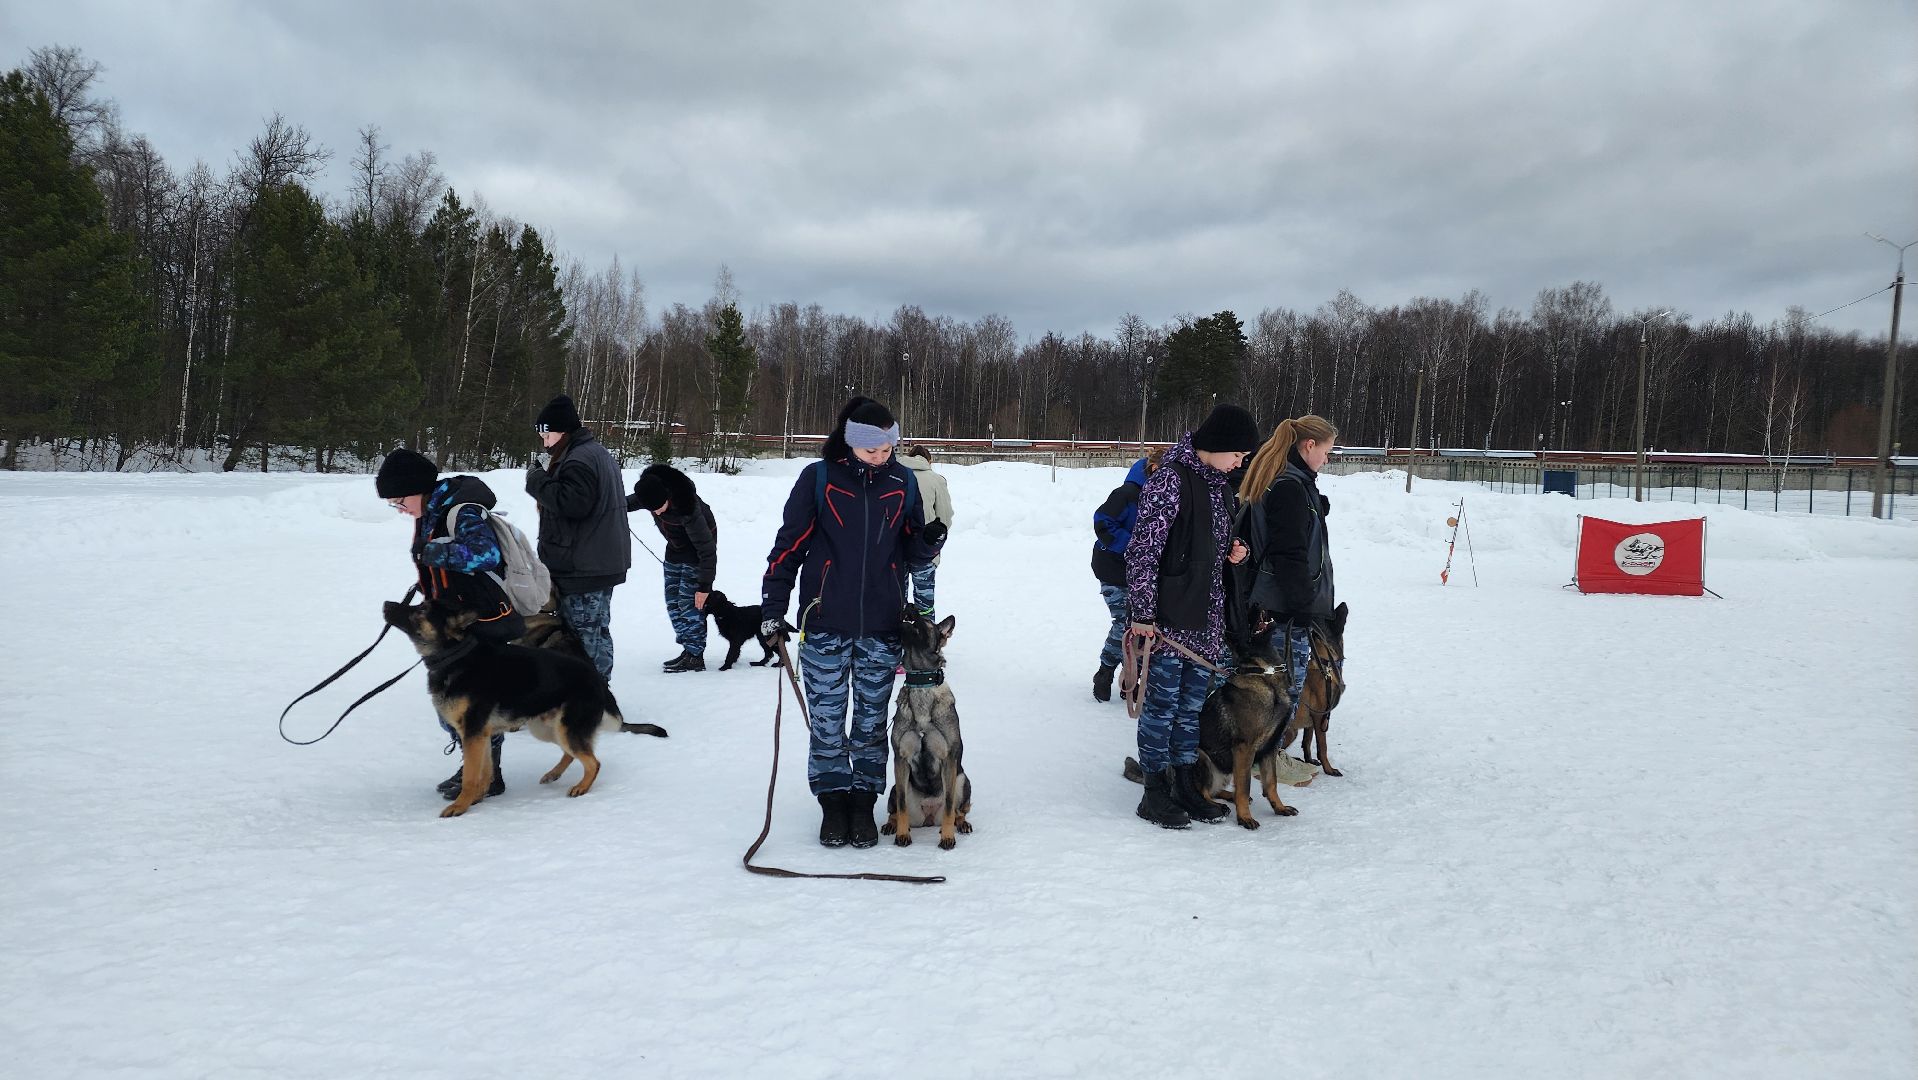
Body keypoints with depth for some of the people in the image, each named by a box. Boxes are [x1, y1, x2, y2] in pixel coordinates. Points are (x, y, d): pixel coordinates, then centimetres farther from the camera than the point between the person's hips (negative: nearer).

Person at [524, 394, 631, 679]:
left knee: (584, 631, -7)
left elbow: (572, 503, -25)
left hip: (582, 567, -11)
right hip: (604, 563, 11)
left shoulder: (578, 461, -16)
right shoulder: (599, 453, 19)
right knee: (597, 629, 15)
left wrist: (538, 481, -14)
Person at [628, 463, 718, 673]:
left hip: (698, 546, -8)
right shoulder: (648, 489, -21)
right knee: (672, 601, 7)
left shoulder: (688, 509, -38)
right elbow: (631, 502, 8)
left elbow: (707, 549, -30)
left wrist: (704, 586, -26)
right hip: (676, 546, 8)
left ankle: (694, 656, -7)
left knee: (689, 601, -12)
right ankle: (688, 649, 13)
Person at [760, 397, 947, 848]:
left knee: (872, 722, 9)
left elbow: (913, 553, 8)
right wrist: (773, 608, -3)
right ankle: (833, 803, 17)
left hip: (882, 628, 2)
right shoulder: (818, 478, -5)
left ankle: (863, 804, 20)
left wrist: (930, 540, -14)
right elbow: (789, 545, -1)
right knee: (827, 721, 5)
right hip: (825, 625, -2)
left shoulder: (902, 482, 2)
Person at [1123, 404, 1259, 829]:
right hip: (1168, 618, -8)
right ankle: (1155, 791, 11)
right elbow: (1143, 551, -15)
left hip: (1206, 618, 8)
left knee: (1193, 706, 14)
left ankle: (1186, 785, 25)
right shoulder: (1170, 481, -13)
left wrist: (1232, 551, 5)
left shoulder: (1219, 485, 13)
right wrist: (1142, 614, -18)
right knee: (1162, 705, 1)